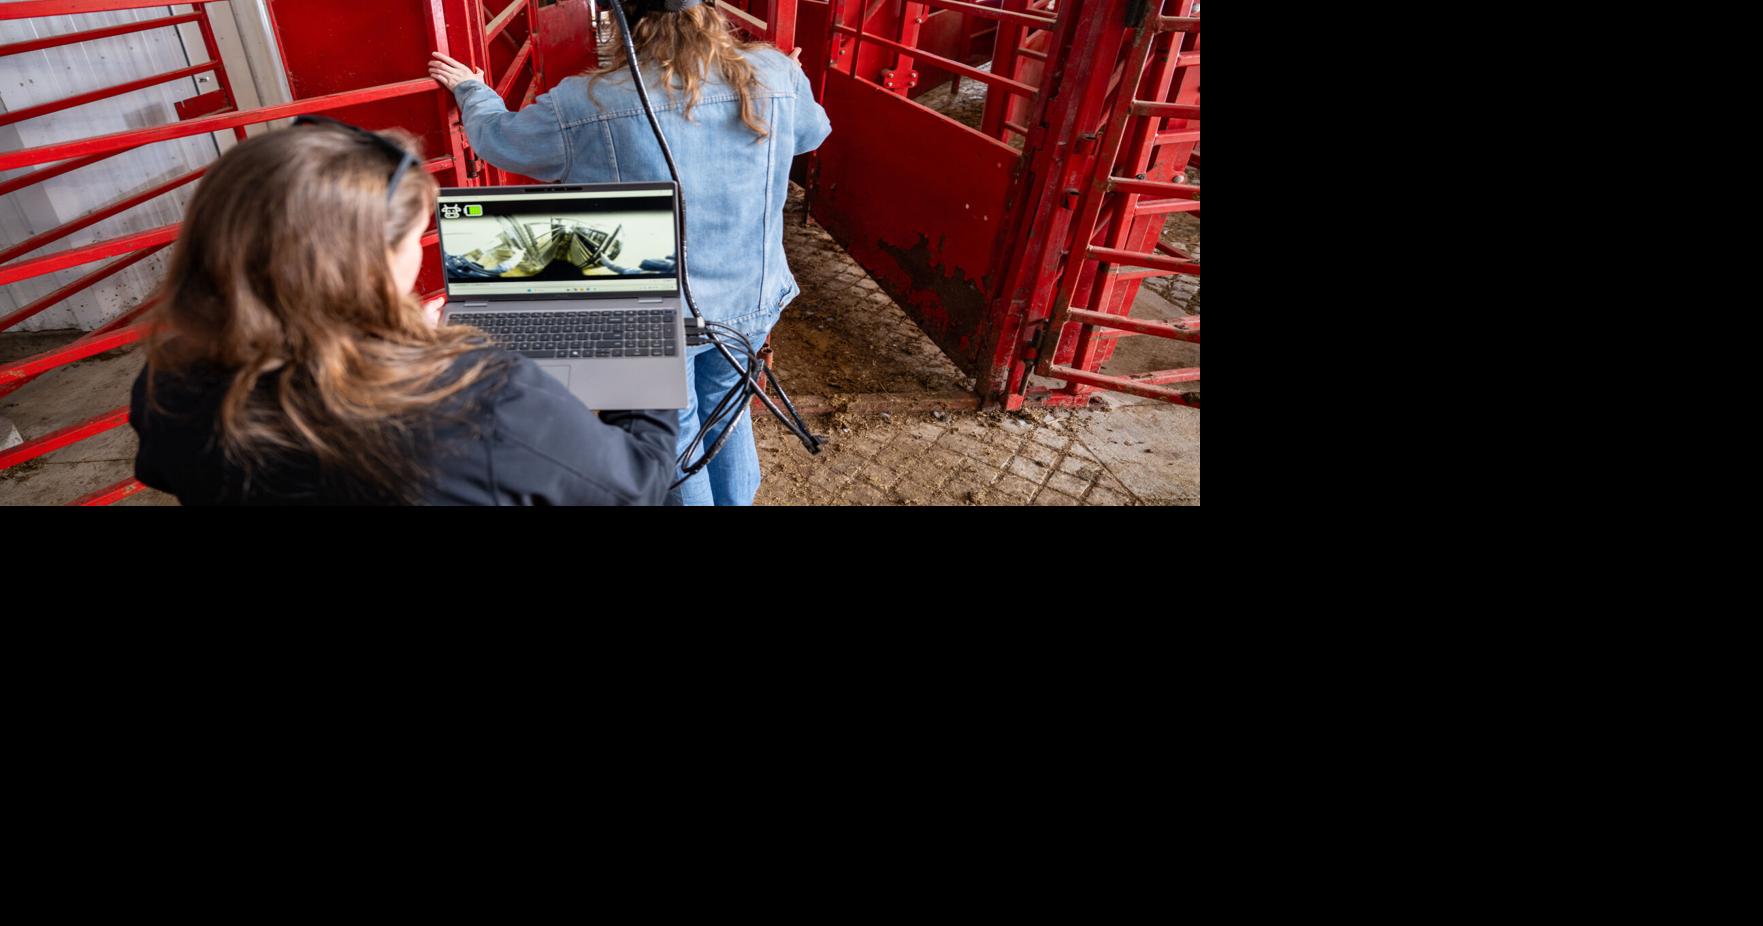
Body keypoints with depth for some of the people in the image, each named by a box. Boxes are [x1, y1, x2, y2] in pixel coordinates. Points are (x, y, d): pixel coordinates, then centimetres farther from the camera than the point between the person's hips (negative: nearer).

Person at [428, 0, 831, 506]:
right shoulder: (776, 74, -9)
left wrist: (470, 89, 25)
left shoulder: (587, 104, -15)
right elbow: (812, 130, 14)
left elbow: (498, 136, 4)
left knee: (673, 438, 18)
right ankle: (736, 498, 46)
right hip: (751, 299, 4)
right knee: (725, 410, 26)